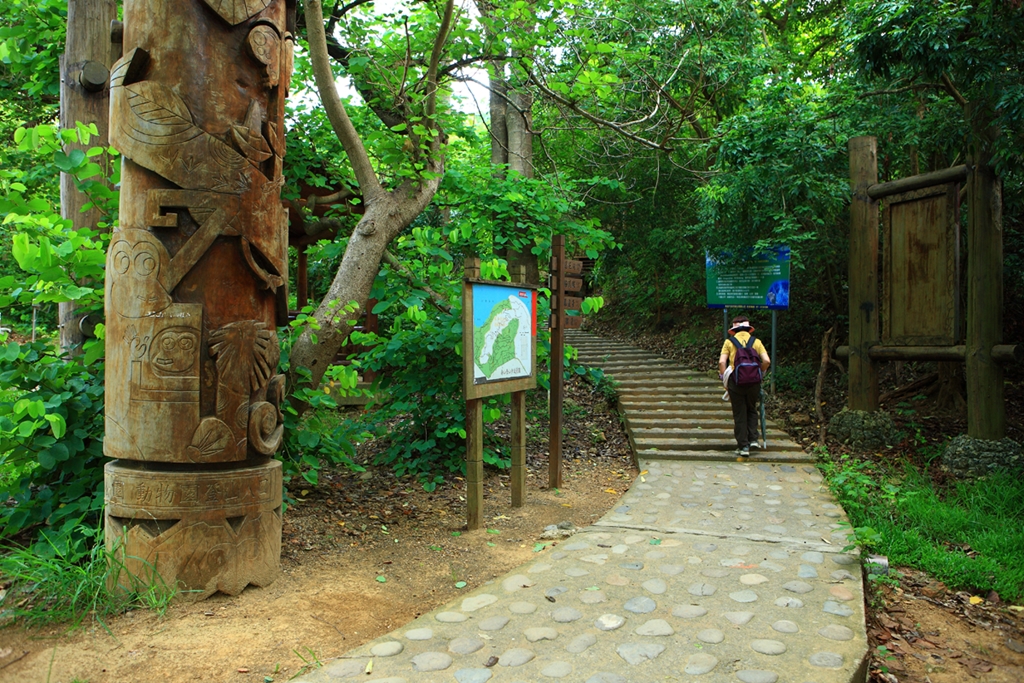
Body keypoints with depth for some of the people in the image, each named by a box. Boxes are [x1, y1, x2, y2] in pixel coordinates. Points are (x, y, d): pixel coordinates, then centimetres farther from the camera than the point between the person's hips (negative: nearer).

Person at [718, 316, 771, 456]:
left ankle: (743, 446, 7)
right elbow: (767, 361, -3)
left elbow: (722, 362, -7)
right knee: (752, 409, 22)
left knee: (739, 414, 6)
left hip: (736, 381, -1)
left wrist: (724, 379, 4)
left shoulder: (729, 342, 4)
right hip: (754, 381, 2)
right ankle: (753, 439, 12)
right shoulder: (756, 341, 8)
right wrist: (760, 374, 13)